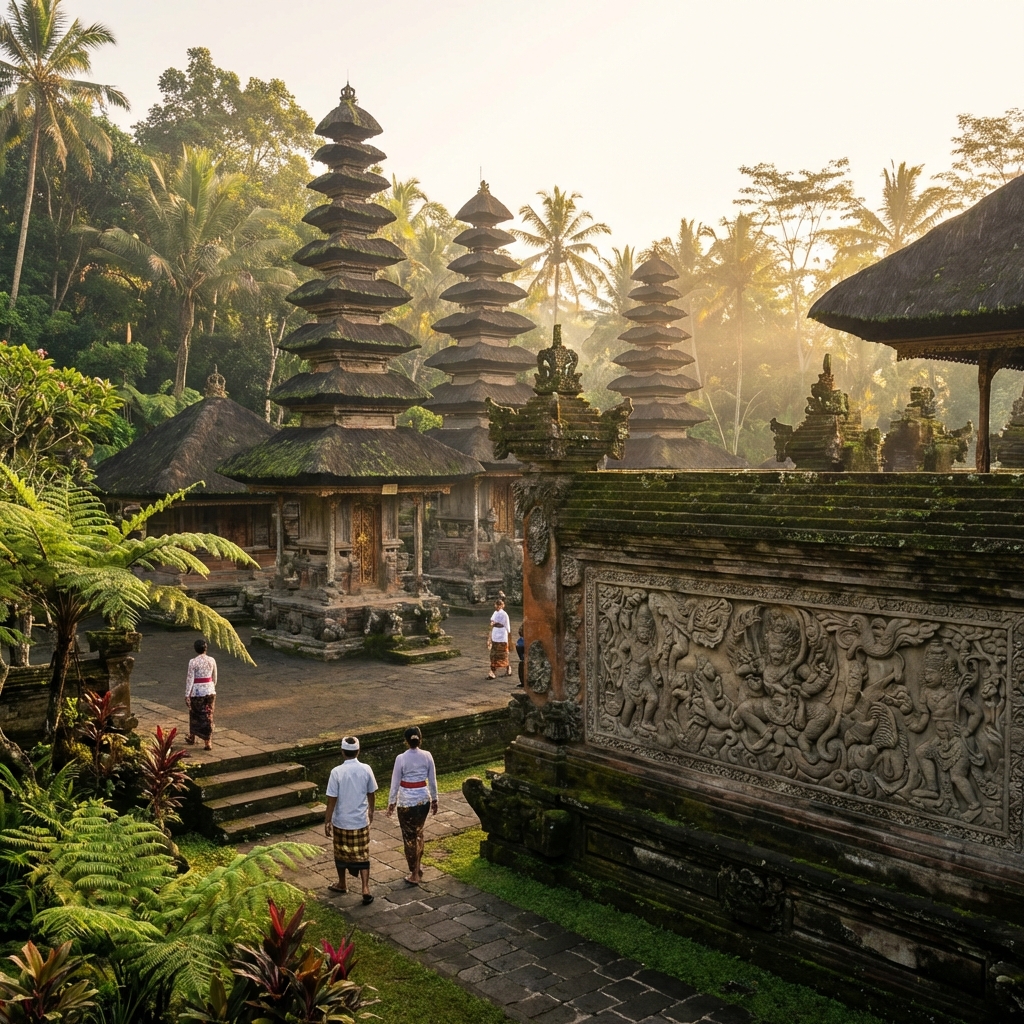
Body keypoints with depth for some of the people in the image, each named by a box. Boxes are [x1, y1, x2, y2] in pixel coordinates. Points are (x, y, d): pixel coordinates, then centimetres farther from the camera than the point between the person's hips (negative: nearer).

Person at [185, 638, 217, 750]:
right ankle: (208, 742, 5)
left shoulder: (193, 662, -13)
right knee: (208, 716, 8)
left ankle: (191, 737, 34)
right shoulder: (212, 660, -2)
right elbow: (214, 678, 7)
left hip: (197, 691, -3)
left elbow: (190, 679, -12)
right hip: (210, 690, 3)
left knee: (195, 715, 17)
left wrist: (187, 695, -7)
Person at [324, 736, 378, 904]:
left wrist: (327, 821, -5)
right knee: (362, 855, 9)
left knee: (341, 853, 19)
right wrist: (371, 811, 21)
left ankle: (342, 884, 36)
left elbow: (332, 800, -14)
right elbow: (371, 794, 4)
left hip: (341, 822, -1)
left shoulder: (337, 772, -17)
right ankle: (366, 889, 0)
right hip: (361, 821, 1)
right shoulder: (366, 769, -9)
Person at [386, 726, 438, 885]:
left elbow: (395, 783, -9)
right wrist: (434, 799, 14)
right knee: (419, 833, 24)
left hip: (406, 801, -4)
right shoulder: (427, 756, -6)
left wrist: (391, 802, 3)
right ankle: (418, 865, 37)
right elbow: (432, 781, 2)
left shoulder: (401, 758, -16)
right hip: (424, 799, 4)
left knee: (409, 836, 8)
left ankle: (414, 875, 14)